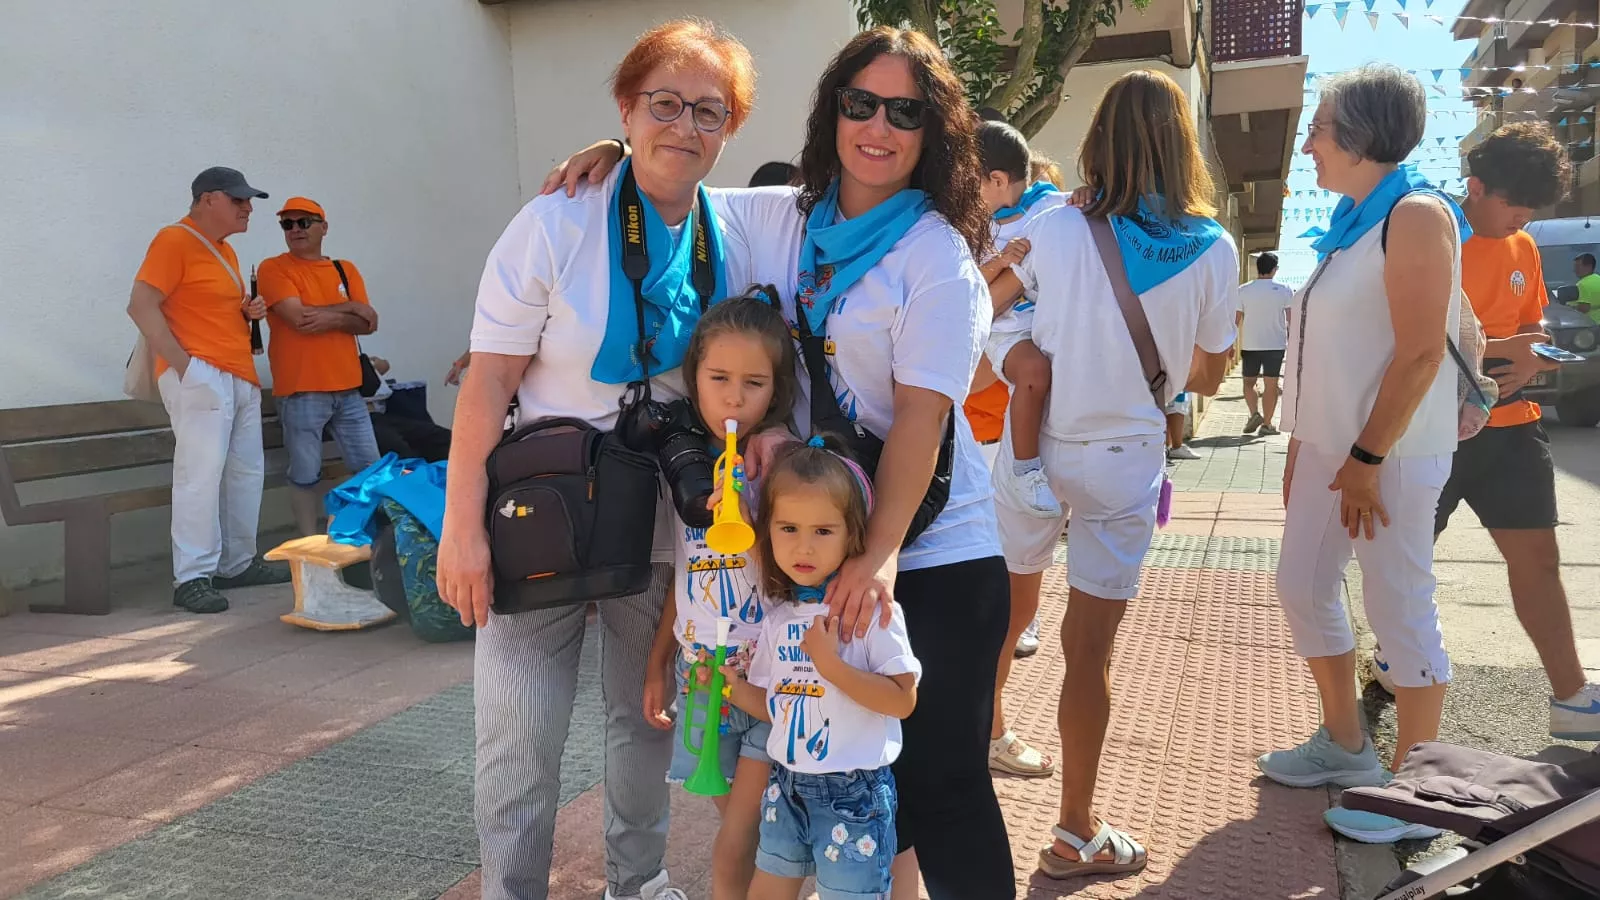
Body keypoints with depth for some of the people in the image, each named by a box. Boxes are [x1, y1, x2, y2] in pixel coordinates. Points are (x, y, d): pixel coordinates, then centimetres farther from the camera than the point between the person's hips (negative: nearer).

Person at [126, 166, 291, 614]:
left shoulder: (225, 250, 20)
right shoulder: (174, 240, -6)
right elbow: (142, 306, -13)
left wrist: (248, 311, 8)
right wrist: (183, 364, -18)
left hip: (240, 376, 9)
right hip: (199, 375, -9)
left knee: (246, 471, 10)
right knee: (201, 473, -12)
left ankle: (238, 564, 20)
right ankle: (192, 577, -8)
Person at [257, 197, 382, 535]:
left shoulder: (346, 269, 13)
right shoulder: (273, 269, -1)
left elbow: (369, 323, 5)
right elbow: (299, 318, -15)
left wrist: (334, 319, -14)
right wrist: (351, 307, -5)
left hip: (348, 388, 5)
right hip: (301, 390, -5)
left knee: (371, 469, 9)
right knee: (305, 475, 0)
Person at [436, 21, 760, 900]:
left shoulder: (732, 245, 1)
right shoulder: (558, 224, -12)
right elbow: (489, 380, -13)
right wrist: (462, 525, -16)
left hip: (664, 524, 4)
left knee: (647, 718, 18)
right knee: (522, 739, 2)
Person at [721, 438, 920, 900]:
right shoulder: (778, 618, 4)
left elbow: (903, 699, -19)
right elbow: (775, 705, 12)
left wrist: (831, 664, -25)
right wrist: (731, 684, -4)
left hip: (853, 792, -6)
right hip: (787, 785, 6)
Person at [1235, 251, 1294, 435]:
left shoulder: (1243, 290, -1)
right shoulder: (1284, 291, -2)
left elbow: (1236, 320, 0)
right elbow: (1292, 320, -2)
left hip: (1250, 345, 0)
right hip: (1276, 344, 0)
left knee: (1249, 382, 14)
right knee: (1271, 385, 5)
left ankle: (1255, 414, -6)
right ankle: (1266, 424, 5)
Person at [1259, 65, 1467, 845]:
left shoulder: (1414, 215, -13)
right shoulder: (1351, 221, 14)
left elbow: (1421, 352, -20)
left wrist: (1368, 457, -20)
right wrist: (1302, 443, 15)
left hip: (1389, 451, -9)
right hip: (1331, 445, 9)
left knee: (1399, 609, -1)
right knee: (1301, 588, 13)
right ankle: (1345, 745, 30)